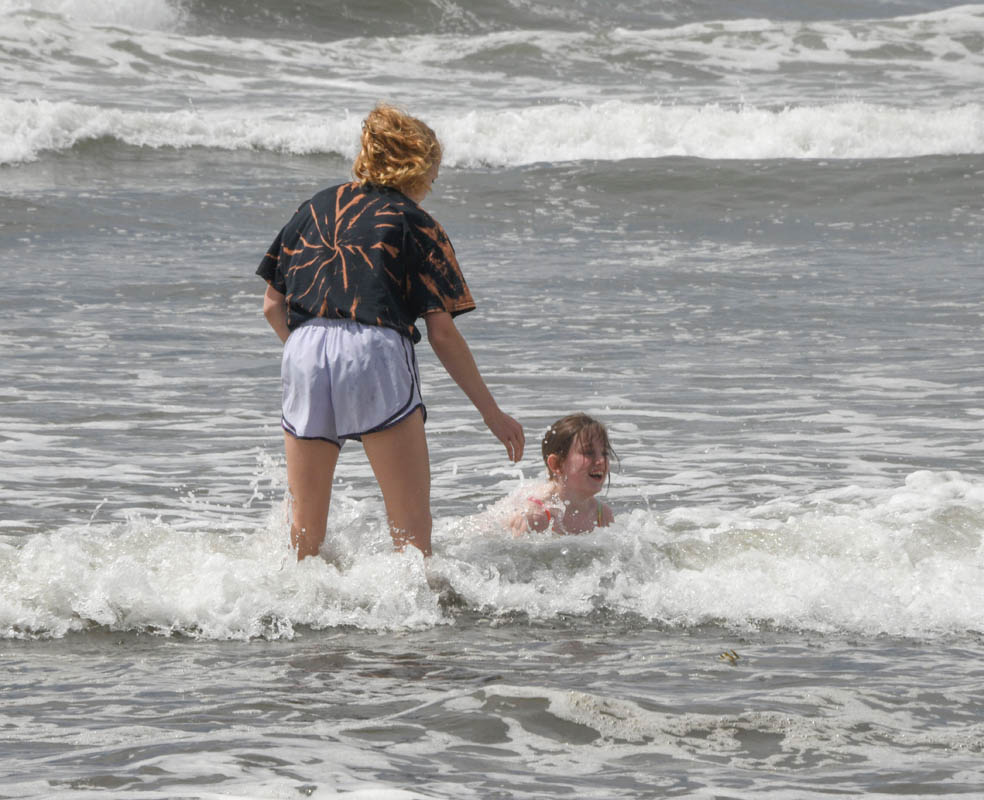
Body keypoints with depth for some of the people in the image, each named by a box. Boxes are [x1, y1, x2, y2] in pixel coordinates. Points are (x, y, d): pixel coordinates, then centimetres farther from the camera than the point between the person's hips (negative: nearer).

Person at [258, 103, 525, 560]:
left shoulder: (316, 208, 21)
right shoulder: (414, 222, 9)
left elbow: (272, 307, 18)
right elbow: (442, 333, 3)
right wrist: (492, 413, 8)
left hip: (303, 350, 4)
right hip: (376, 351, -4)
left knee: (304, 527, 14)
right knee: (411, 527, -3)